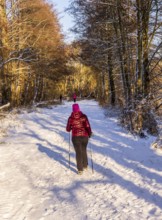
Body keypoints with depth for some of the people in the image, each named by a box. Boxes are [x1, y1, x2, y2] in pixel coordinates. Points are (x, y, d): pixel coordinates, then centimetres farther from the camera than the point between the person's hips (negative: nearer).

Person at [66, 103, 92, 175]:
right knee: (84, 151, 22)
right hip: (84, 136, 1)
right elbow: (87, 126, -14)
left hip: (75, 137, -1)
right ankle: (85, 166, 35)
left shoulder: (71, 118, -6)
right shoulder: (84, 116, -7)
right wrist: (90, 133, 3)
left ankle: (80, 170, 6)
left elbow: (68, 129, 1)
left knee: (78, 152, 7)